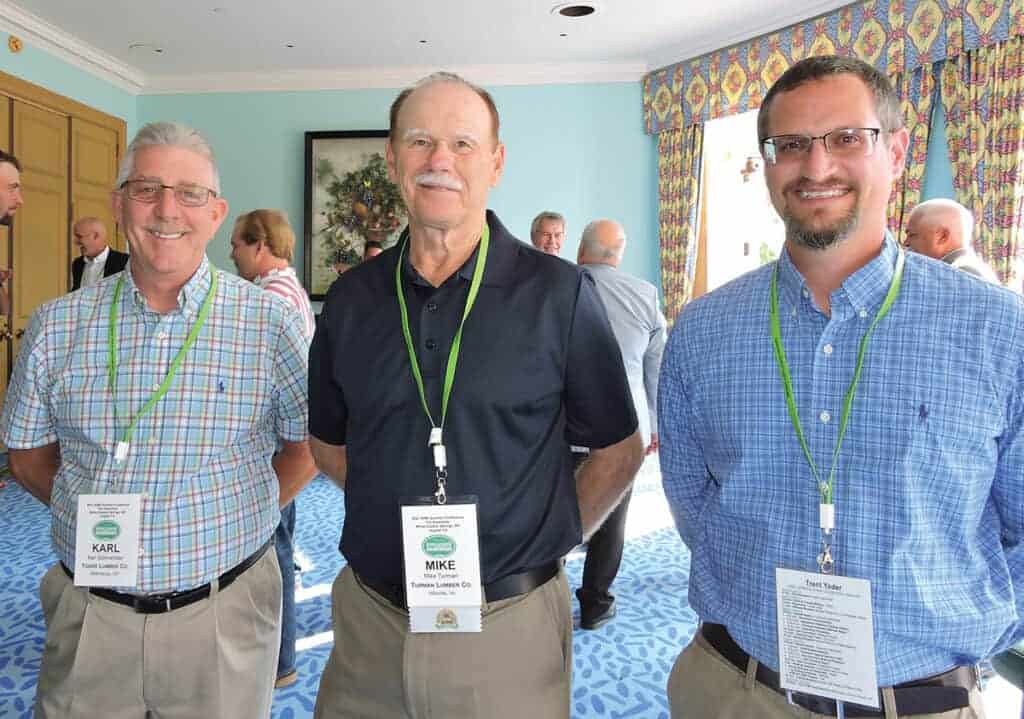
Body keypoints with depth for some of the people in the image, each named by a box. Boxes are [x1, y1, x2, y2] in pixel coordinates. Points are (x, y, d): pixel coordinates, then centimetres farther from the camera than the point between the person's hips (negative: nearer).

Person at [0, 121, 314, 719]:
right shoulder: (57, 326, 0)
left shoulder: (269, 322, -8)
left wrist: (234, 518, -3)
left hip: (222, 614, -1)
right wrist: (97, 517, 1)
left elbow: (308, 443, 0)